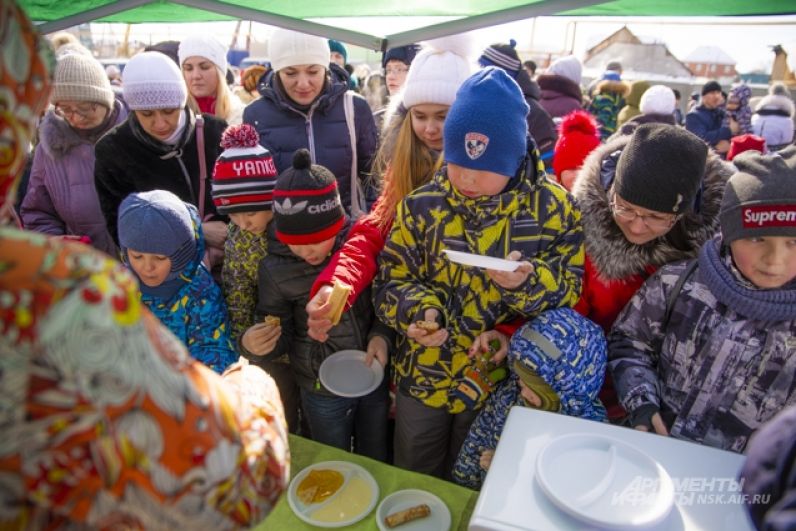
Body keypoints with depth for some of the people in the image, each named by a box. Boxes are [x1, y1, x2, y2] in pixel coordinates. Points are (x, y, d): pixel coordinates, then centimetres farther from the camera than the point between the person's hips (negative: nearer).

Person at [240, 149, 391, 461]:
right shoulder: (275, 269, -18)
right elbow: (280, 337, -9)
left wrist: (382, 335, -19)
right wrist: (255, 346, -30)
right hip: (323, 392, -1)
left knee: (377, 467, 26)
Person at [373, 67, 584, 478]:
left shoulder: (551, 206, -12)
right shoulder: (422, 205, -9)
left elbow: (570, 287, -11)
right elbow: (391, 280, -7)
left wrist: (529, 282, -31)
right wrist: (420, 309, -28)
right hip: (422, 378, 2)